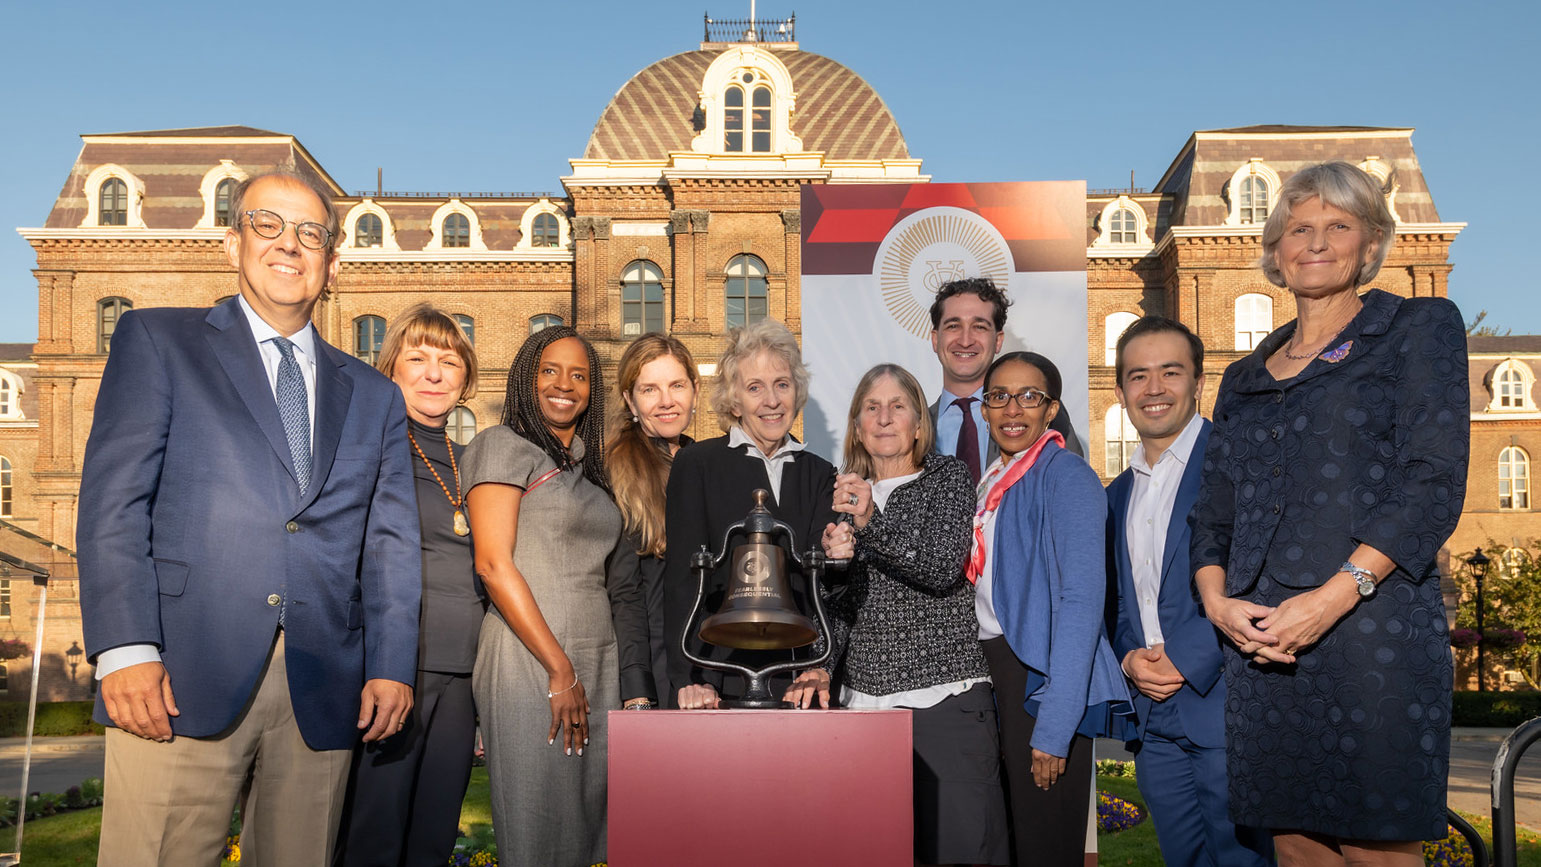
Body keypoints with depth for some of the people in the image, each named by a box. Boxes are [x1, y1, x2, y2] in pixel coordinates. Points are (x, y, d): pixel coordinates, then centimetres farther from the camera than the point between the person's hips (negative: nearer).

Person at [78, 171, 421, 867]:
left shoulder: (373, 394, 18)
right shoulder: (157, 341, 9)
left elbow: (391, 543, 12)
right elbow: (115, 498, -1)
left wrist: (390, 667, 0)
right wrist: (126, 649, -12)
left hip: (325, 694, 3)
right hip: (183, 679, -3)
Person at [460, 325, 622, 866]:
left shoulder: (588, 463, 18)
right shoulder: (503, 445, -3)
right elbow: (493, 563, -12)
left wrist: (588, 671, 6)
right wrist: (560, 669, -14)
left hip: (597, 657, 7)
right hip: (529, 661, -7)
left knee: (588, 817, 12)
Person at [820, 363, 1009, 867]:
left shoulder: (948, 477, 4)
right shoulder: (846, 495, 15)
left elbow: (944, 566, -12)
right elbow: (840, 607, 14)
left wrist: (872, 524, -21)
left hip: (944, 698, -3)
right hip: (862, 700, 4)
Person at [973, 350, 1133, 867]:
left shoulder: (1066, 477, -11)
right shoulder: (990, 484, 14)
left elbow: (1081, 601, -19)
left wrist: (1054, 726, -24)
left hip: (1043, 675, -8)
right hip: (992, 670, 8)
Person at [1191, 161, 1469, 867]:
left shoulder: (1420, 327, 6)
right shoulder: (1244, 378, 19)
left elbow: (1434, 481, -6)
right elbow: (1213, 511, 16)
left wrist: (1337, 595, -16)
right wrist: (1216, 599, -4)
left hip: (1372, 629, -4)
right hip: (1258, 641, 4)